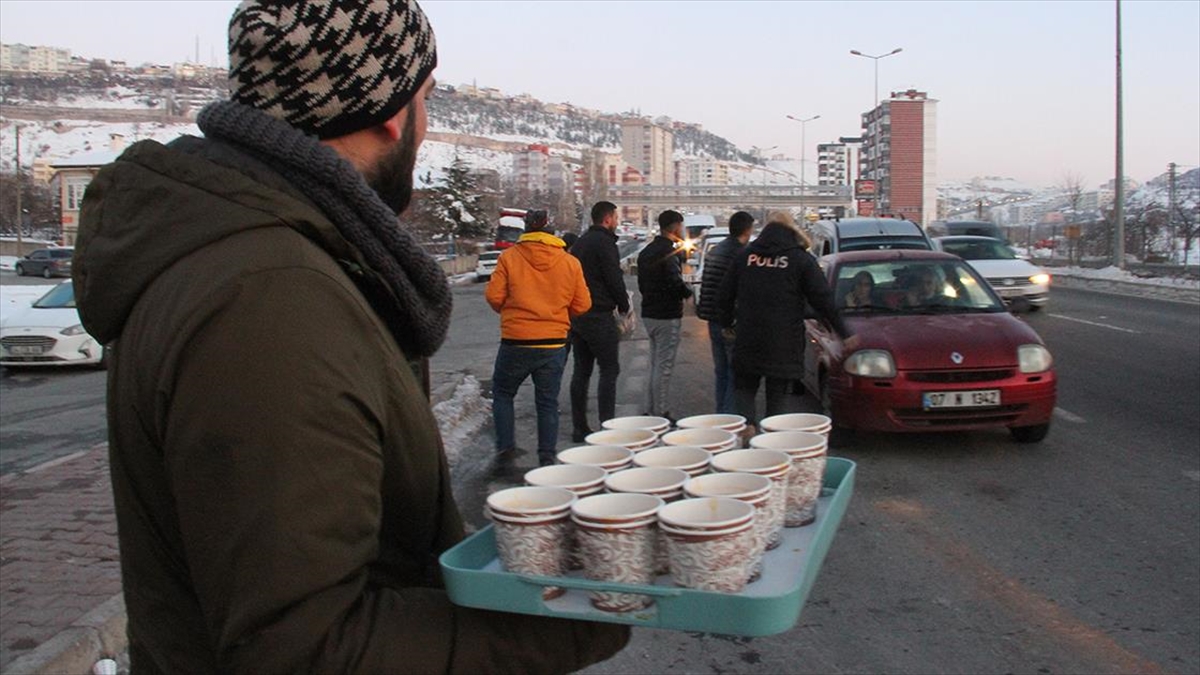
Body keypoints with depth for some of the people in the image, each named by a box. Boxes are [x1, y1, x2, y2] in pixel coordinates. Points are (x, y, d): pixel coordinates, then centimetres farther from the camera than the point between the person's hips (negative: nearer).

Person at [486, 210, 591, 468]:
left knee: (502, 392, 19)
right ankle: (547, 457, 13)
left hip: (516, 341, -2)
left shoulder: (509, 257, -5)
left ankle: (505, 446, 12)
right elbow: (582, 305, 1)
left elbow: (494, 296, -8)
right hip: (554, 342, 2)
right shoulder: (570, 262, 1)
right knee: (548, 401, 12)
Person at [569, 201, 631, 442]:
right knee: (609, 370, -4)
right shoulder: (604, 242, -11)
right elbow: (615, 279, -14)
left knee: (581, 370, 11)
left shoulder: (580, 243, 17)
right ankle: (607, 425, -7)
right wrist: (624, 306, 1)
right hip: (598, 316, -9)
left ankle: (579, 427, 13)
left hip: (576, 314, 9)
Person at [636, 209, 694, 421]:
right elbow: (675, 282, -24)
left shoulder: (646, 251, 14)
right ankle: (661, 413, -1)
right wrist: (688, 291, -4)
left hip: (649, 313, 9)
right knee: (664, 366, -4)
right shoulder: (669, 251, -15)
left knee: (655, 365, 17)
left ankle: (651, 411, 21)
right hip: (667, 315, -9)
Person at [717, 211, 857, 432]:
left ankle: (747, 422, -10)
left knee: (744, 388, 13)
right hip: (784, 344, -1)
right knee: (777, 394, 9)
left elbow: (725, 296, 12)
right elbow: (823, 300, -2)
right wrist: (844, 333, 3)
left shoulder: (744, 255, 8)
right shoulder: (801, 259, -1)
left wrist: (727, 323, 27)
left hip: (747, 341, 2)